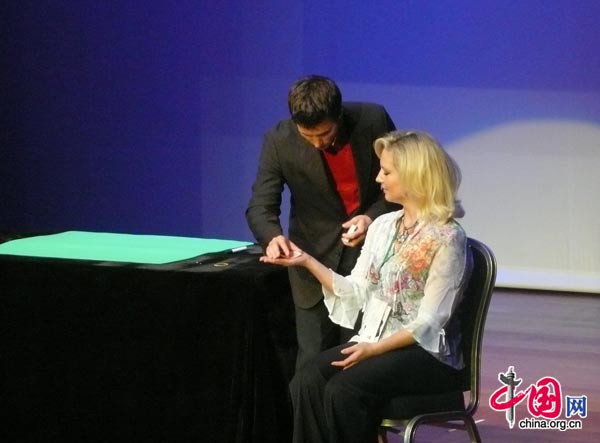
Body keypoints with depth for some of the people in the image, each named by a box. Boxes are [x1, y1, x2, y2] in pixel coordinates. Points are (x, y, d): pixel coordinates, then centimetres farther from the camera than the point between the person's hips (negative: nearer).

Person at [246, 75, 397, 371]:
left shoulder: (373, 121, -13)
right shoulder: (279, 141, -14)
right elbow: (260, 207, -13)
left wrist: (374, 216, -18)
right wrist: (272, 236, -35)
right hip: (316, 258, 0)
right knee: (313, 360, -3)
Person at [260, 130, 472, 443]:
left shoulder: (447, 237, -10)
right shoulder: (383, 226, 12)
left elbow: (429, 323, -14)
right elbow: (356, 293, 9)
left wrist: (373, 349, -23)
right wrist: (307, 261, 0)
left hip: (425, 353, -6)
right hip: (373, 343, 6)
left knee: (342, 391, -31)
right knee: (306, 382, -22)